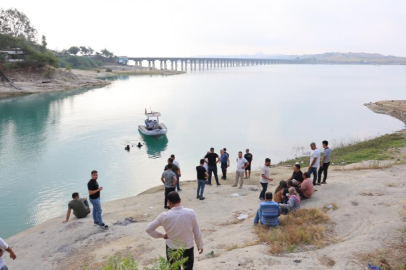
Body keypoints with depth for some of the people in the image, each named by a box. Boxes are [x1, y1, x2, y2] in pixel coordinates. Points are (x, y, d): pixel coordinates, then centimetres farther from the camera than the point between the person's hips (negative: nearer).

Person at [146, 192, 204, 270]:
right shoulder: (191, 213, -18)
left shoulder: (165, 216, -18)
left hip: (172, 249, 0)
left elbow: (148, 229, -9)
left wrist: (162, 235, 1)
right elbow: (197, 232, -8)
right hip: (188, 248, 0)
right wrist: (200, 245, 7)